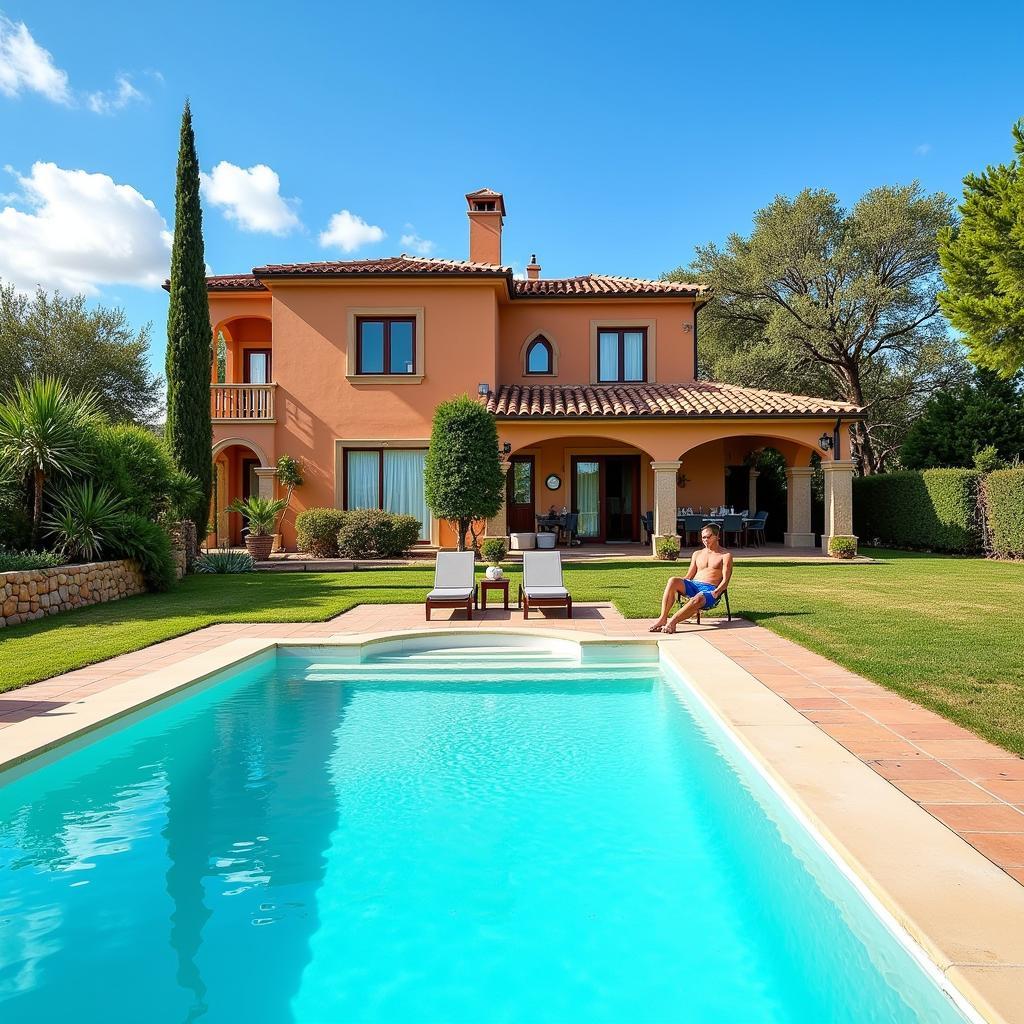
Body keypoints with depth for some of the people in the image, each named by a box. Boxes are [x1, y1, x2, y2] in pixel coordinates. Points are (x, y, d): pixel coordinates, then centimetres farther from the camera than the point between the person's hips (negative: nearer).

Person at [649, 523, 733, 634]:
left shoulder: (726, 555, 8)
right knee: (673, 581, -27)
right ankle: (663, 618, -35)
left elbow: (725, 581, -2)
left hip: (711, 589, -5)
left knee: (698, 598, -41)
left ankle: (672, 622, -43)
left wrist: (715, 593, -20)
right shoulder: (697, 554, 24)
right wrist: (680, 586, -2)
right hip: (693, 585, 5)